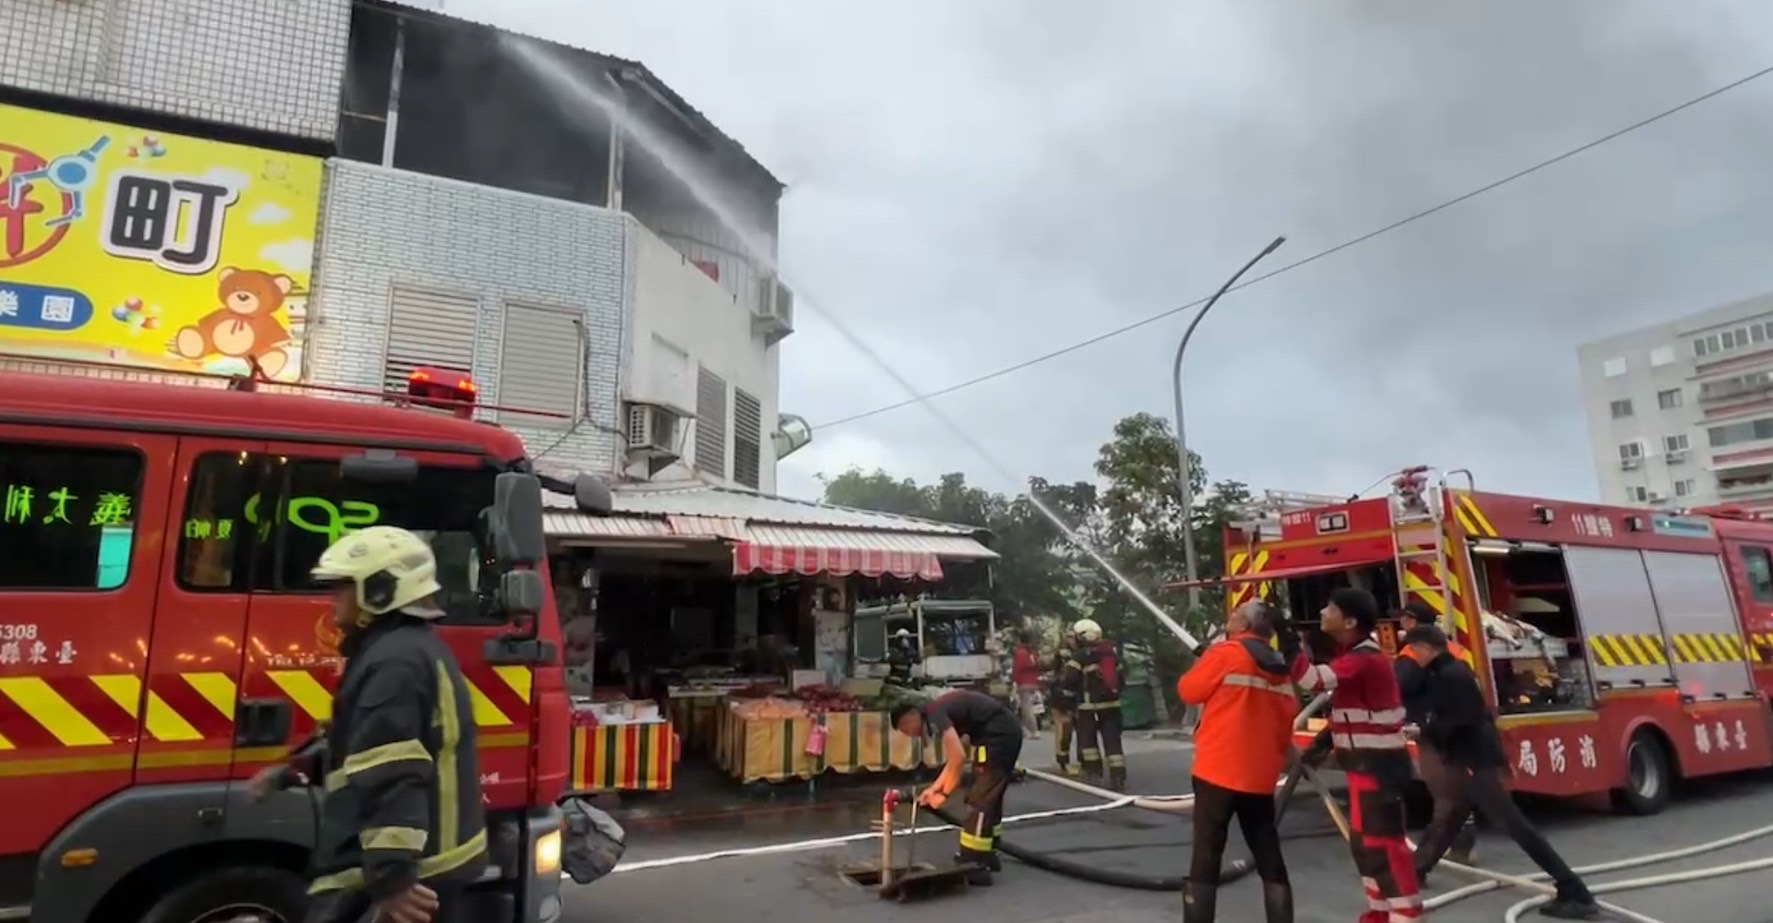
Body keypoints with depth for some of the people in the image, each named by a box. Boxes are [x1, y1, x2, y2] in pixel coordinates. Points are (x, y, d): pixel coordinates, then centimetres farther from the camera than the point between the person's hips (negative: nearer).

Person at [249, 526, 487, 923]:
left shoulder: (393, 664, -20)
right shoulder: (422, 651, 15)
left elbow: (391, 780, -28)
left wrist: (391, 878, -31)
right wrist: (295, 770, 22)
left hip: (394, 876, -11)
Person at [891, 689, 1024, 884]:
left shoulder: (935, 715, -11)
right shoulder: (940, 711, 17)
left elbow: (959, 757, -20)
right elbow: (953, 758, 23)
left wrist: (944, 794, -8)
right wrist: (934, 788, 22)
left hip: (997, 735, -10)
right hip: (1009, 731, 10)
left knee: (979, 801, -5)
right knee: (990, 797, 21)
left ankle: (973, 866, -2)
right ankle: (987, 855, 32)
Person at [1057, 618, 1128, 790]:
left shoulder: (1080, 655, -7)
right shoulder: (1110, 652, 15)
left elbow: (1068, 679, -11)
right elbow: (1119, 677, 21)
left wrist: (1071, 693, 7)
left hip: (1090, 704, -5)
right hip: (1112, 703, 5)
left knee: (1087, 737, 13)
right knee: (1112, 739, 3)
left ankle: (1093, 769, 14)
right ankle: (1118, 776, -5)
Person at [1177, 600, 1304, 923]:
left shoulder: (1226, 653, -9)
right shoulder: (1281, 668, 8)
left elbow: (1189, 691, -1)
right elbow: (1285, 719, 12)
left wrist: (1208, 659, 14)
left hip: (1218, 771, -5)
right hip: (1260, 777, 5)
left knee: (1205, 859, 2)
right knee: (1270, 862, 14)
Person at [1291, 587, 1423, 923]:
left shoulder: (1363, 660, -22)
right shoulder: (1353, 656, 11)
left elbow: (1315, 680, -36)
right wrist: (1325, 741, 11)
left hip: (1378, 765, -10)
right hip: (1366, 763, 10)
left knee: (1382, 843, -7)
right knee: (1364, 841, 18)